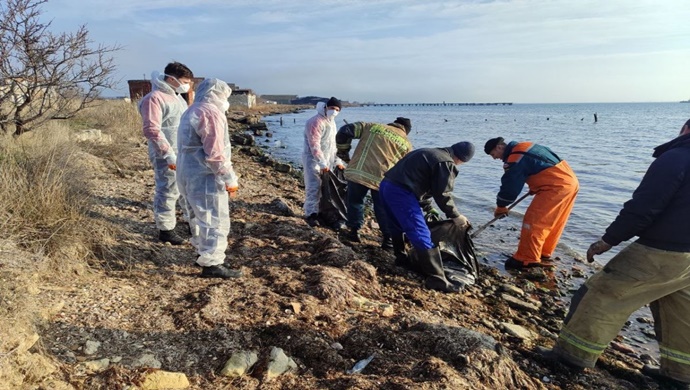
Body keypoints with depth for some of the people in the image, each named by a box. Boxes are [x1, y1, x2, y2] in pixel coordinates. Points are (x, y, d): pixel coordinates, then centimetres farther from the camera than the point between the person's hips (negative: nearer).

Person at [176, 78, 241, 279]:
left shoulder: (192, 111, 19)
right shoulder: (212, 112, -14)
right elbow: (215, 152, -22)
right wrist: (230, 179, -17)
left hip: (188, 174, 11)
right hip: (205, 177, -10)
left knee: (201, 217, 20)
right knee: (215, 220, -5)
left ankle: (205, 254, 32)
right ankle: (211, 264, -1)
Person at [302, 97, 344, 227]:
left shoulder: (331, 122, 13)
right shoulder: (316, 122, -18)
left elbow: (333, 144, 19)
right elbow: (314, 145, -24)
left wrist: (337, 161, 12)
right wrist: (323, 164, -26)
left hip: (326, 160, 9)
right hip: (313, 160, -9)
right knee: (314, 187, -10)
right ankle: (311, 214, -2)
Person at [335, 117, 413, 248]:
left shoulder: (371, 127, 15)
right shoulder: (406, 145, 15)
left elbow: (344, 131, 11)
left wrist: (343, 152, 20)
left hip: (356, 172, 1)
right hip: (383, 179, 0)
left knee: (355, 202, 23)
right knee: (383, 208, 18)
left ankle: (354, 231, 30)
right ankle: (389, 238, 21)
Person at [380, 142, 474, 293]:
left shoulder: (430, 153, 26)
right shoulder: (446, 163, -4)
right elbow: (443, 194, -5)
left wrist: (427, 207, 36)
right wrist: (455, 216, 9)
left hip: (387, 185, 10)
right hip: (400, 191, -10)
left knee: (398, 226, 29)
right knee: (422, 235, -8)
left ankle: (401, 258, 45)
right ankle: (436, 279, -6)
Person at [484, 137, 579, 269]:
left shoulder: (515, 159, -13)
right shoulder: (524, 147, 16)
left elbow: (510, 186, -11)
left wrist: (500, 206, 3)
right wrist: (535, 187, 23)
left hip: (556, 186, -10)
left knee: (533, 221, -7)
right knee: (550, 222, 18)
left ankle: (527, 260, -3)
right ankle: (544, 254, 27)